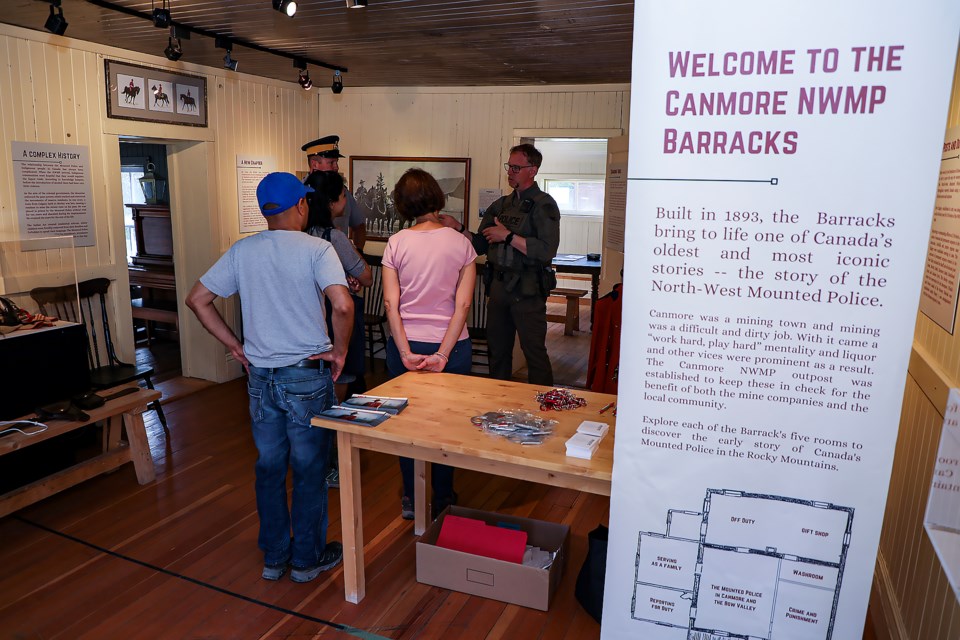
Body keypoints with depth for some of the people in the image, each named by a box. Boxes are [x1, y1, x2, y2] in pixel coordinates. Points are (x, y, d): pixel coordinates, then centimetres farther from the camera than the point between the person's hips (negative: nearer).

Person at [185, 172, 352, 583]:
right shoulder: (316, 249, -12)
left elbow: (197, 299, 5)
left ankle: (273, 557, 31)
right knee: (309, 469, 10)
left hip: (260, 376, 5)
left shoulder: (241, 251, 3)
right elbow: (342, 304, -27)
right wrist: (340, 351, -12)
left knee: (269, 467, 17)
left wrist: (235, 345, 9)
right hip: (307, 376, -4)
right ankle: (307, 559, 25)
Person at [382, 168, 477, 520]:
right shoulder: (461, 243, -5)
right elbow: (462, 304, -12)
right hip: (452, 346, 0)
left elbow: (391, 303, -12)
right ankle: (441, 497, 30)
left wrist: (406, 353, -13)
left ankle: (411, 499, 28)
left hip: (406, 346, 0)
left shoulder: (396, 243, -5)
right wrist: (443, 354, -14)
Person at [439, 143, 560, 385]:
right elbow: (481, 245, 15)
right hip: (499, 285, 7)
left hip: (527, 290, -7)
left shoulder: (544, 205, -7)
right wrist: (458, 227, -1)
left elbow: (546, 250, -20)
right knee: (498, 349, 14)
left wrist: (507, 236, -16)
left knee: (534, 351, -3)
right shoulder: (501, 205, 15)